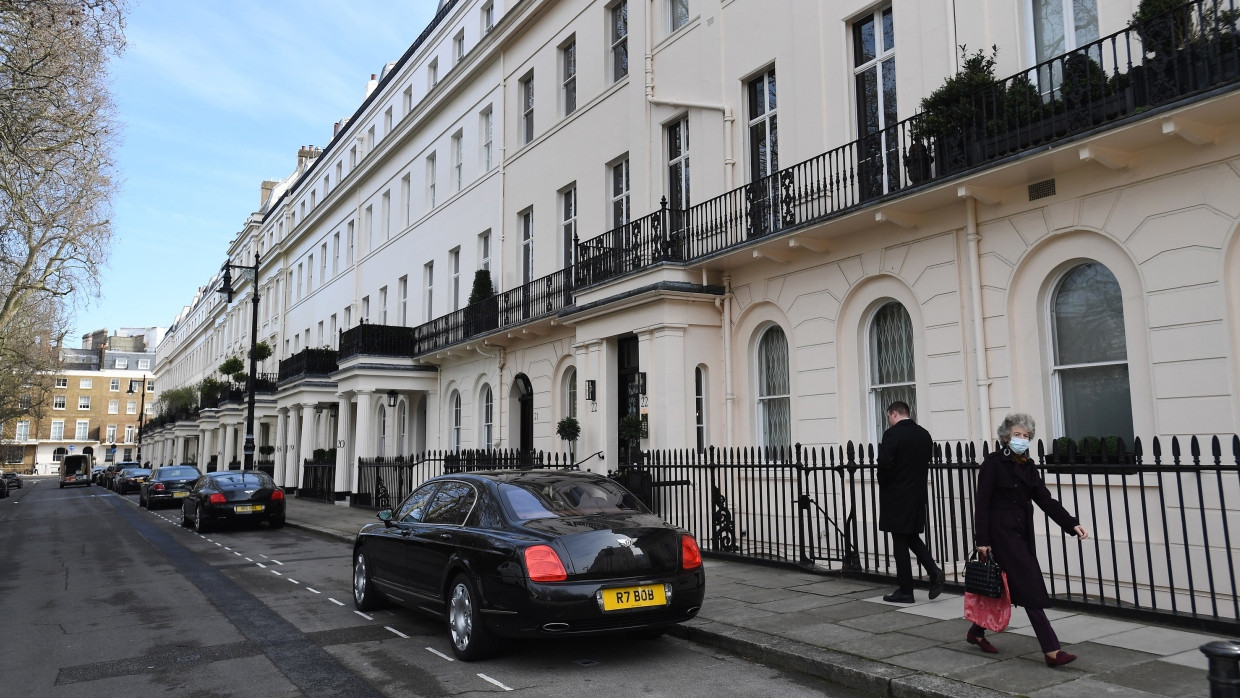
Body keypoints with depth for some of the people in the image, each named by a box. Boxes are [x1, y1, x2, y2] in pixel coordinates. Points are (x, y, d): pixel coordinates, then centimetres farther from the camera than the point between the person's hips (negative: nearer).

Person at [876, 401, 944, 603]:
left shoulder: (892, 434, -16)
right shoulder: (924, 434, 7)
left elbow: (884, 465, -21)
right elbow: (927, 462, 9)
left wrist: (883, 484, -3)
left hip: (896, 497, -7)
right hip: (918, 495, 7)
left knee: (900, 543, 2)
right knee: (912, 537, 21)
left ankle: (905, 591, 9)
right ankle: (934, 571, 2)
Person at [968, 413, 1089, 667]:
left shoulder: (1027, 466, 11)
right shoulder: (994, 463, -11)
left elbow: (1045, 500, 6)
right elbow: (982, 502, -12)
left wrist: (1072, 524, -6)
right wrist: (982, 540, -16)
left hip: (1021, 533, 8)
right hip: (1002, 533, -8)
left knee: (1003, 588, 13)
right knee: (1030, 589, -9)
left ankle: (976, 633, 29)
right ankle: (1051, 651, -7)